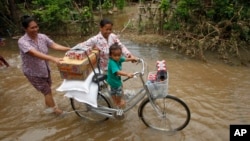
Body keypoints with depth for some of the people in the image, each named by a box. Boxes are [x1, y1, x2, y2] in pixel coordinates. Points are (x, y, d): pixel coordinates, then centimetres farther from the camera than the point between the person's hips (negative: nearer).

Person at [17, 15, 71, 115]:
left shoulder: (42, 37, -8)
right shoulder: (22, 42, -26)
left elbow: (54, 45, -14)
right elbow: (35, 53, -40)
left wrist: (69, 49, -28)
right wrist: (53, 59, -53)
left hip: (44, 69, 6)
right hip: (33, 72, -5)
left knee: (48, 88, 21)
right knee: (47, 91, 3)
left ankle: (48, 104, 47)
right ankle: (54, 109, 22)